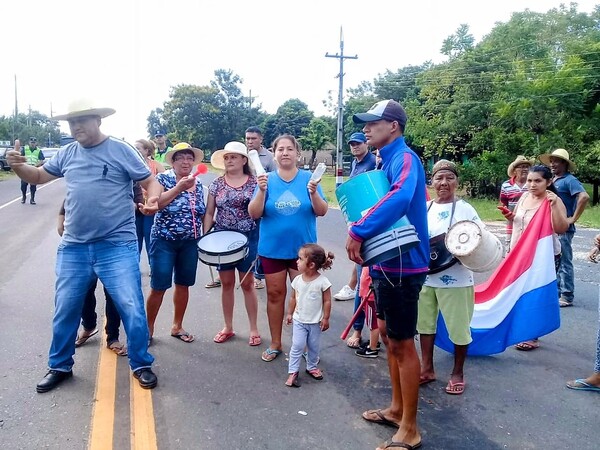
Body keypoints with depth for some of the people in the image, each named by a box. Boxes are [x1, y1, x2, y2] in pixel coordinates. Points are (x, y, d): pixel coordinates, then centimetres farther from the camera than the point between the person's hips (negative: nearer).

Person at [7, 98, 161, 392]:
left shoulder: (121, 151, -3)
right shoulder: (67, 154, 9)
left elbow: (150, 182, -2)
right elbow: (38, 176, 21)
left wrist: (153, 199, -24)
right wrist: (17, 165, -1)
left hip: (117, 246, -4)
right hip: (73, 248, 5)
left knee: (131, 308, -3)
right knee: (65, 309, 13)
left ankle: (141, 365, 17)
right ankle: (60, 366, 33)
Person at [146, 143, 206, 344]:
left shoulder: (198, 185, 8)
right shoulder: (163, 178, -5)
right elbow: (155, 203, -22)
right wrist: (180, 187, -25)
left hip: (190, 243, 4)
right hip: (164, 241, -4)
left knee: (183, 284, 11)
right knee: (158, 287, -1)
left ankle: (177, 326, 26)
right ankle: (148, 328, 16)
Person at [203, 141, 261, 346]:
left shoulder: (253, 183, -3)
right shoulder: (217, 184, 3)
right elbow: (209, 213, 5)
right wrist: (205, 237, 0)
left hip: (247, 238, -2)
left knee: (247, 283, 5)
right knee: (227, 283, 10)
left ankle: (254, 329, 17)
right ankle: (228, 327, 24)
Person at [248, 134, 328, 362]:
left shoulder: (309, 178, -3)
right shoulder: (267, 179, -2)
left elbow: (322, 211, -7)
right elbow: (254, 213, -8)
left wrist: (313, 193, -25)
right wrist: (261, 190, -24)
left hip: (302, 248, -1)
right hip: (272, 248, 1)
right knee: (275, 294, 10)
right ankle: (275, 343, 25)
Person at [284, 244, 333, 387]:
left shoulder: (322, 282, -19)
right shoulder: (297, 280, -8)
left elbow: (327, 301, -11)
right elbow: (293, 298, 5)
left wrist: (325, 318, -9)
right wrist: (289, 313, 8)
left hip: (315, 322, -2)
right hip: (299, 321, 2)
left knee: (314, 347, 15)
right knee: (297, 346, 0)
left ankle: (312, 367, 35)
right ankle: (293, 371, 11)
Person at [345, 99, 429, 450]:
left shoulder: (404, 158, -16)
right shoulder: (389, 161, 16)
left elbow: (399, 199, -37)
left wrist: (358, 231, -33)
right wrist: (363, 232, 5)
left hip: (401, 265, -10)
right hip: (387, 262, 10)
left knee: (402, 344, 0)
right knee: (390, 337, 19)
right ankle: (397, 409, 35)